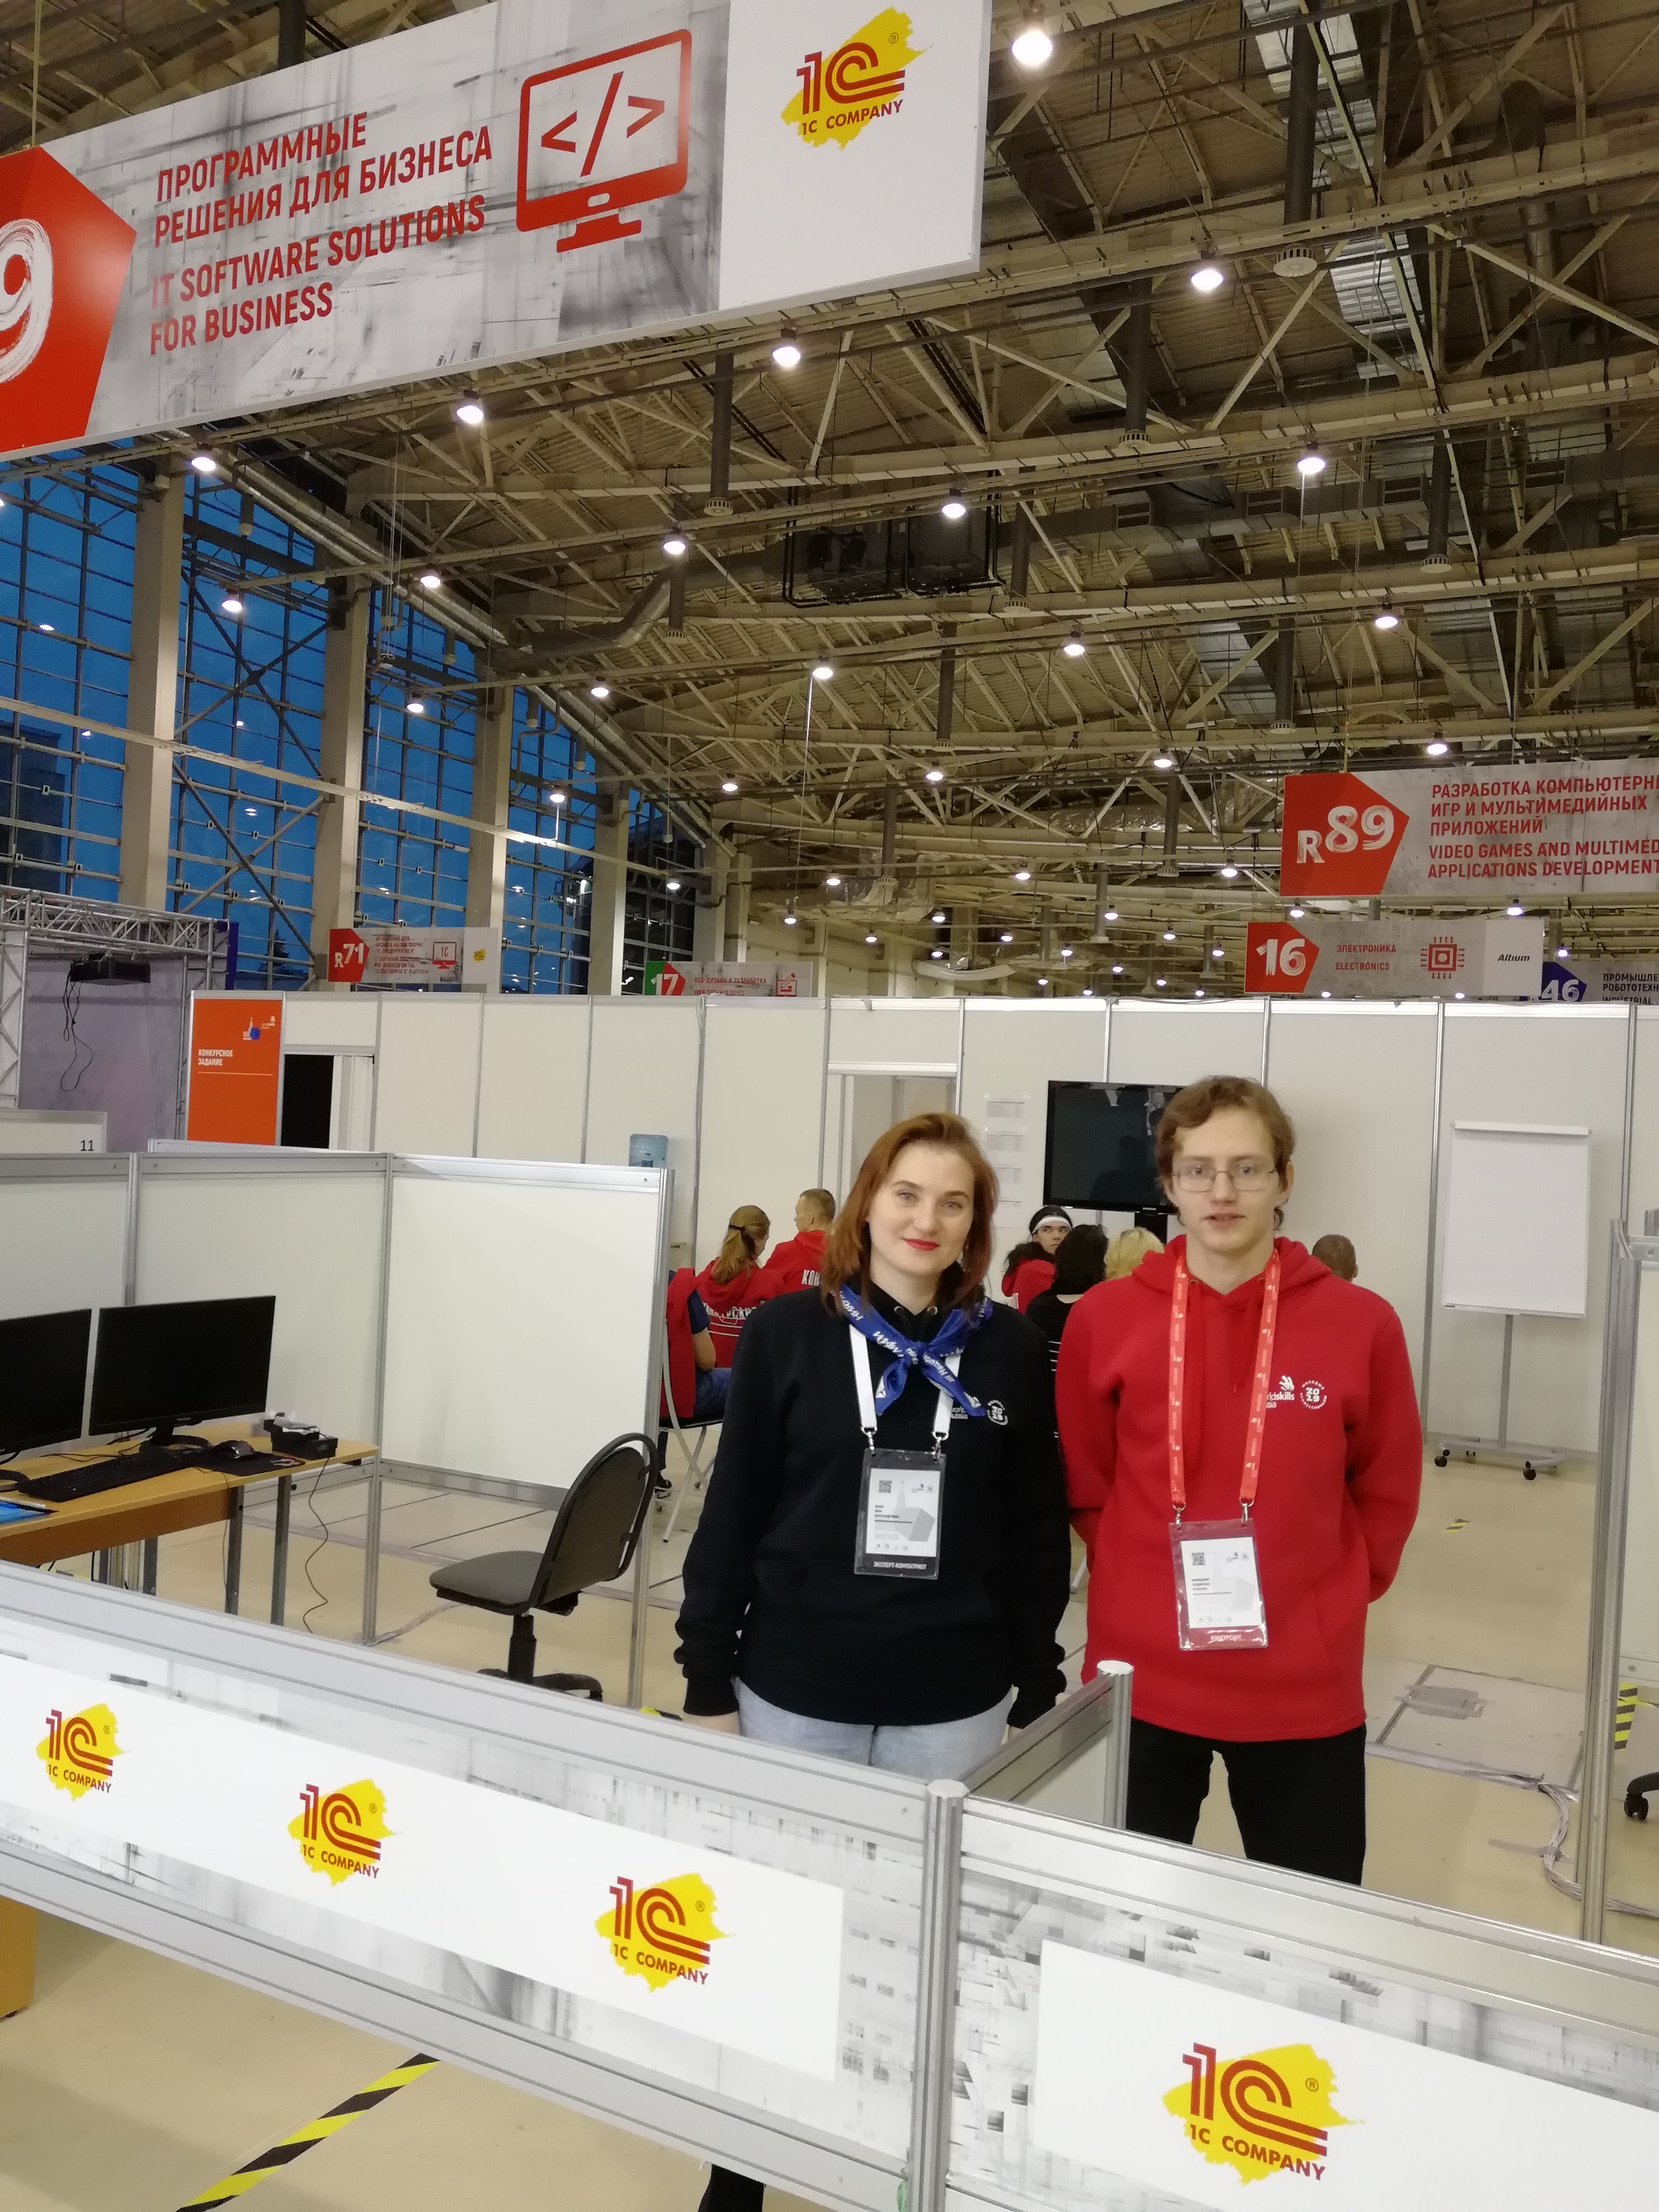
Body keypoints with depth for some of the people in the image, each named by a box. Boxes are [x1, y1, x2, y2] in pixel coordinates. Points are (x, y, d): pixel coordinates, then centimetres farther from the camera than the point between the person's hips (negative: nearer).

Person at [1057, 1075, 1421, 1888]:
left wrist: (1327, 1599, 2)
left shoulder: (1361, 1324, -6)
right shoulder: (1104, 1318, -4)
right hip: (1140, 1677, 1)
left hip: (1305, 1688, 0)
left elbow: (1387, 1493, 6)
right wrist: (1143, 1583, 4)